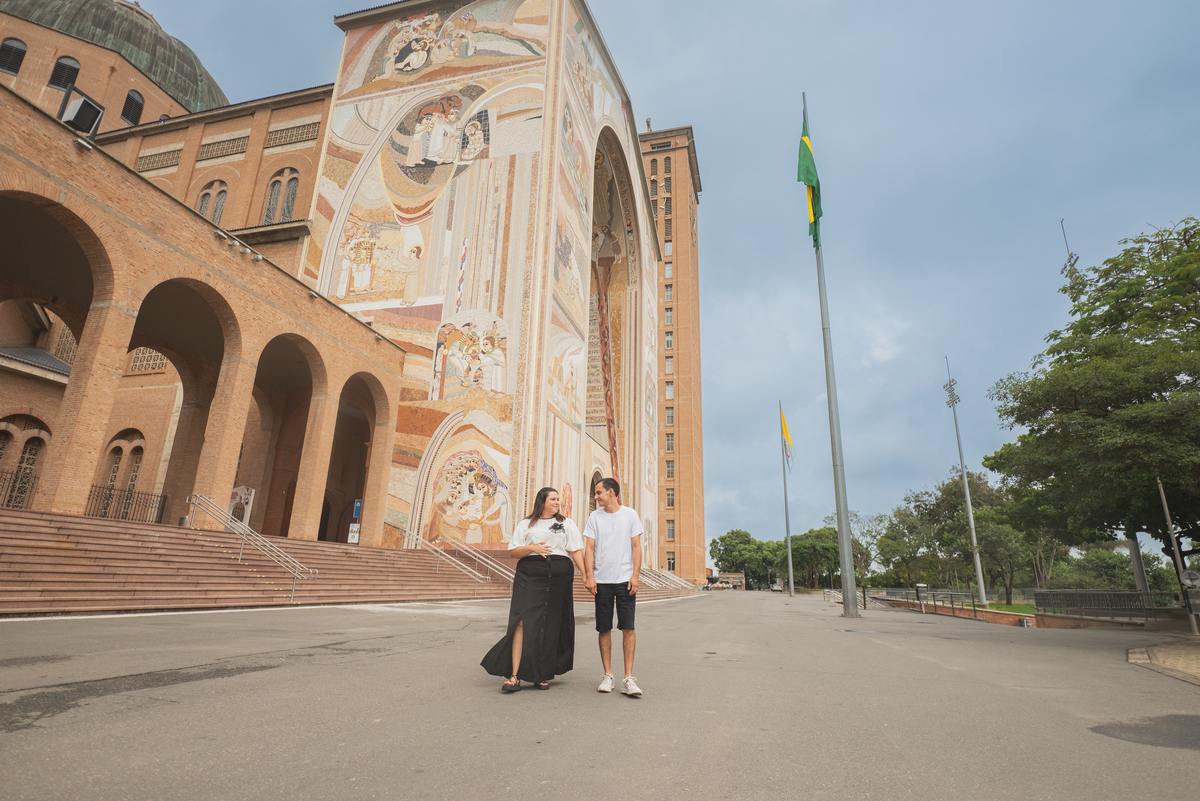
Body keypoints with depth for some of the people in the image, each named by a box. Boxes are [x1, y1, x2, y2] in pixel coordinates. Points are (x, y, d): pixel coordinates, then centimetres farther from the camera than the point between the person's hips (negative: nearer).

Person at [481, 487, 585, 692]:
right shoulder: (526, 524, 14)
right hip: (530, 576, -1)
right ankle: (515, 676, -7)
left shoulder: (567, 524, 15)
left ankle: (543, 675, 16)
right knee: (523, 622, -11)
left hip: (559, 578, 1)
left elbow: (576, 551, 7)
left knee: (551, 627, 3)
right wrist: (532, 548, -9)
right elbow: (513, 550, 9)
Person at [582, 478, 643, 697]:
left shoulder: (630, 514, 4)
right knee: (604, 629, 5)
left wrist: (635, 575, -6)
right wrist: (589, 576, -7)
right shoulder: (595, 517, 7)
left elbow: (636, 547, 3)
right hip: (602, 580, 2)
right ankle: (607, 675, 17)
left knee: (628, 627, -5)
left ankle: (628, 678, 1)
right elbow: (589, 549, 4)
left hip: (625, 579, -1)